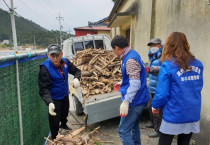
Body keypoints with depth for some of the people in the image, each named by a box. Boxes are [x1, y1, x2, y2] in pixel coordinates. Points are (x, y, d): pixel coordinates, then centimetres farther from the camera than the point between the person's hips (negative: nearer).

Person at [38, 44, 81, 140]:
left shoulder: (65, 62, -11)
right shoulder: (45, 68, -29)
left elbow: (76, 71, 0)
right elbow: (44, 89, -32)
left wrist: (76, 78, -24)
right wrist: (49, 102, -47)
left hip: (65, 95, 7)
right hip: (54, 99, -6)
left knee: (65, 112, 32)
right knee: (55, 123, 1)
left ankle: (63, 124, 64)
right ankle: (55, 139, 29)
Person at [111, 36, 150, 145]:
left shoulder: (130, 60, -22)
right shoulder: (133, 54, 9)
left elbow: (135, 83, -30)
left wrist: (126, 101, -36)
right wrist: (122, 84, 32)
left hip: (134, 101, -10)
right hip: (139, 100, 11)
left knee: (124, 131, -4)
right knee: (134, 125, 25)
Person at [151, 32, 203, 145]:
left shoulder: (167, 65, -16)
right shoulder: (198, 64, -1)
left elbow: (162, 94, -16)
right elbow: (198, 87, 13)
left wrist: (155, 105, 1)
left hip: (174, 116, -5)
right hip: (193, 115, 5)